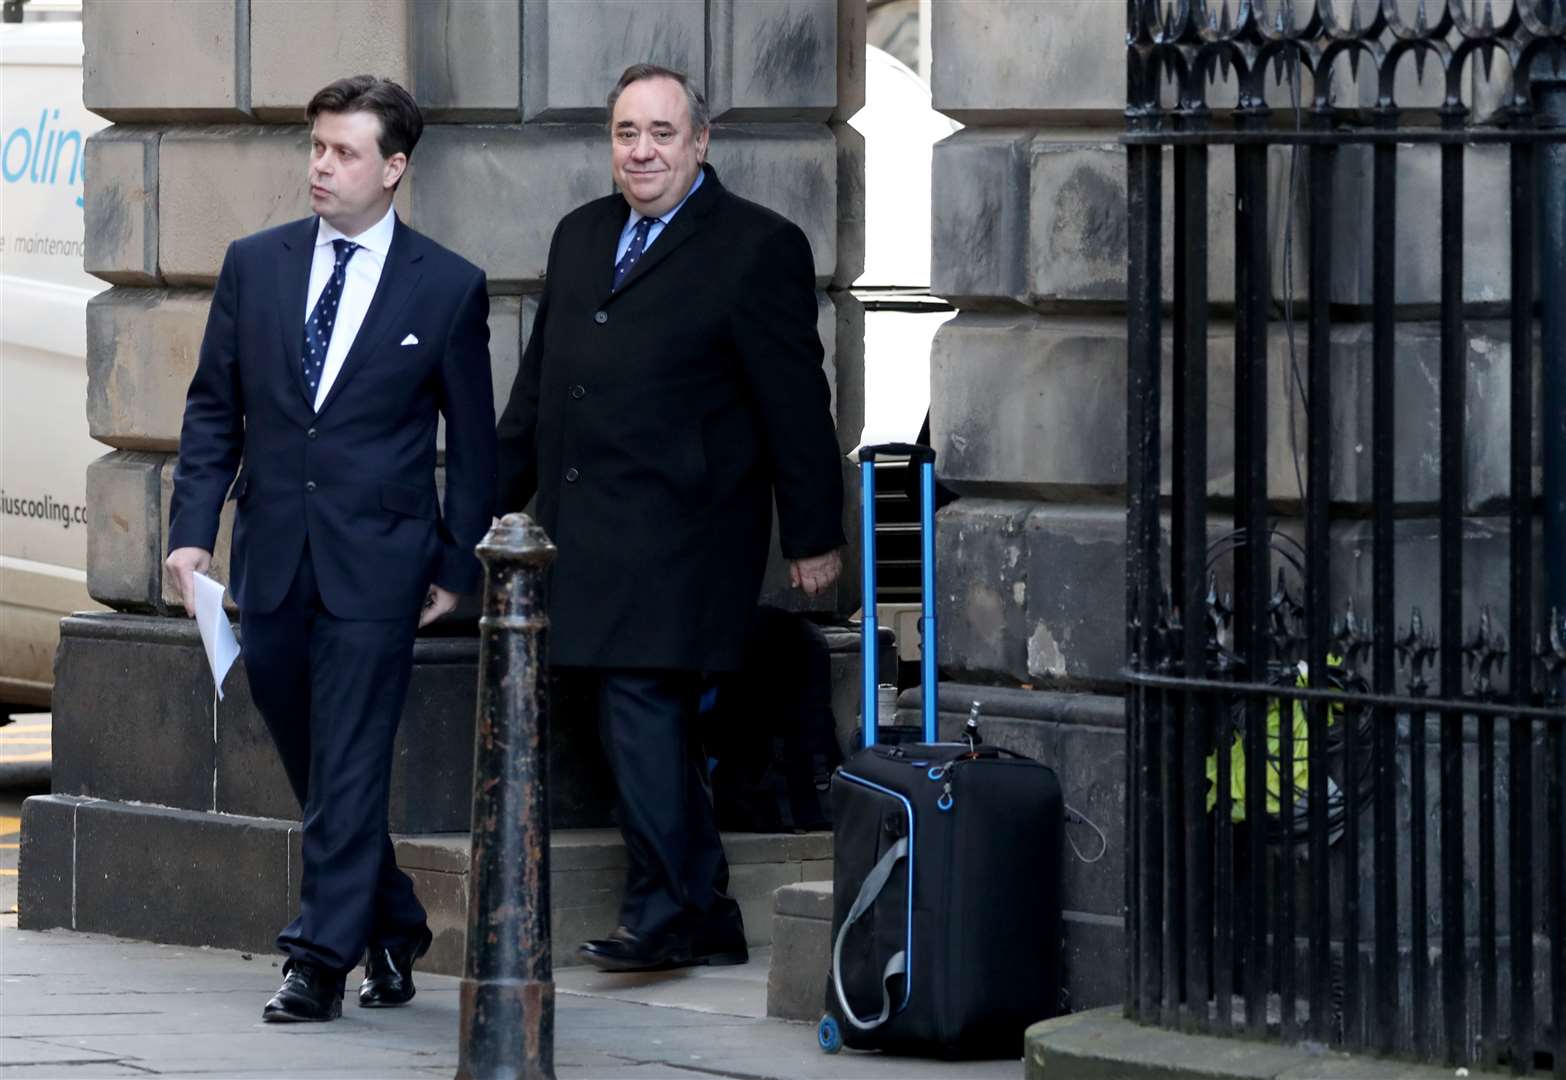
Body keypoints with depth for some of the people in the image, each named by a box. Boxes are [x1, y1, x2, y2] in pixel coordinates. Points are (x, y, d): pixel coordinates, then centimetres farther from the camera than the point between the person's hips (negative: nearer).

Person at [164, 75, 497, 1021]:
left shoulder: (448, 288, -1)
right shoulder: (255, 266, 7)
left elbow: (474, 439, 4)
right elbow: (214, 409, 10)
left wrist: (458, 566, 1)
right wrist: (193, 528, 1)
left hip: (376, 562, -4)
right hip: (273, 555, 4)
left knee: (348, 764, -8)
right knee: (313, 760, 11)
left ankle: (322, 960, -6)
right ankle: (392, 929, 26)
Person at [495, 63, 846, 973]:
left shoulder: (758, 248, -5)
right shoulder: (582, 236, 17)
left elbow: (796, 402, -5)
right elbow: (539, 380, 24)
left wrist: (814, 537, -6)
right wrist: (496, 500, 24)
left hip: (677, 532, -7)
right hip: (586, 527, 7)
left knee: (642, 705, -14)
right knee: (652, 723, 9)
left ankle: (663, 914, -9)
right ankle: (708, 919, 14)